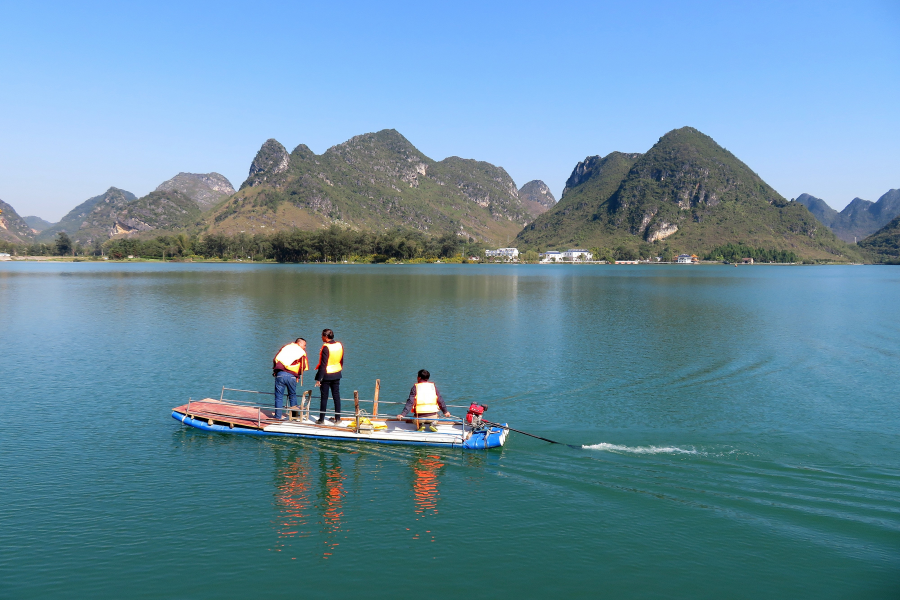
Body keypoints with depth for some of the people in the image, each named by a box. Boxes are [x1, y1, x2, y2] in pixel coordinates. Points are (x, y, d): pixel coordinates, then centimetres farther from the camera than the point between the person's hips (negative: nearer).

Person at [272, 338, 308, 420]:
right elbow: (304, 366, 0)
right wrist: (298, 375, 15)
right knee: (293, 396, 17)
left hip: (280, 374, 1)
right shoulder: (302, 352, 10)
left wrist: (275, 370, 21)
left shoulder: (285, 347, 18)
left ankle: (278, 416, 8)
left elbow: (275, 359, 11)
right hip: (292, 376, -1)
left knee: (279, 396, 7)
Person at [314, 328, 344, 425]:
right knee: (336, 396, 11)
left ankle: (321, 419, 11)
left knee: (324, 397, 3)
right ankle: (337, 418, 17)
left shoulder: (326, 347, -18)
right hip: (337, 374, 6)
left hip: (326, 375, -6)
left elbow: (323, 364, -19)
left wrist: (319, 379, -16)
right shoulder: (340, 345, 1)